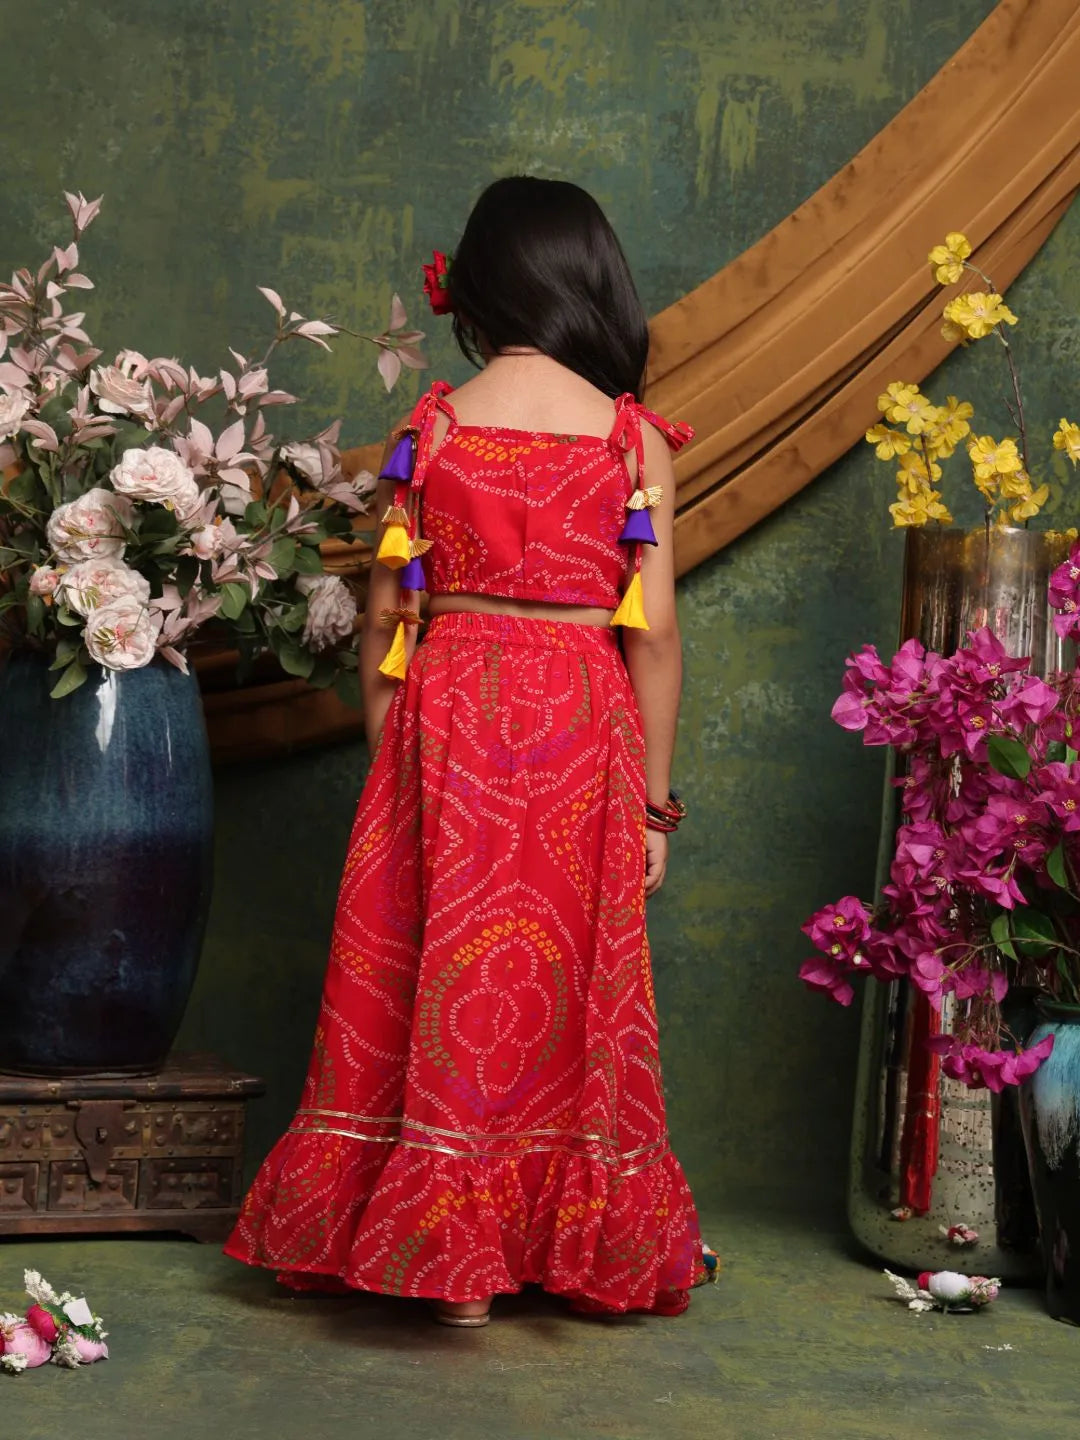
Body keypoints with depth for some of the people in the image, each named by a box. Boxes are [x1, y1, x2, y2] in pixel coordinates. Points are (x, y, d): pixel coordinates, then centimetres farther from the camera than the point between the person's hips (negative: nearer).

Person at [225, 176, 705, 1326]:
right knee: (565, 983, 9)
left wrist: (386, 757, 11)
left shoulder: (430, 427, 0)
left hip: (446, 719, 1)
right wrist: (654, 801, 2)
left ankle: (446, 1253, 13)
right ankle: (572, 1242, 18)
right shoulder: (633, 436, -2)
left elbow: (382, 618, 1)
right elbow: (653, 632, -5)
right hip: (582, 723, 0)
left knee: (446, 975, 7)